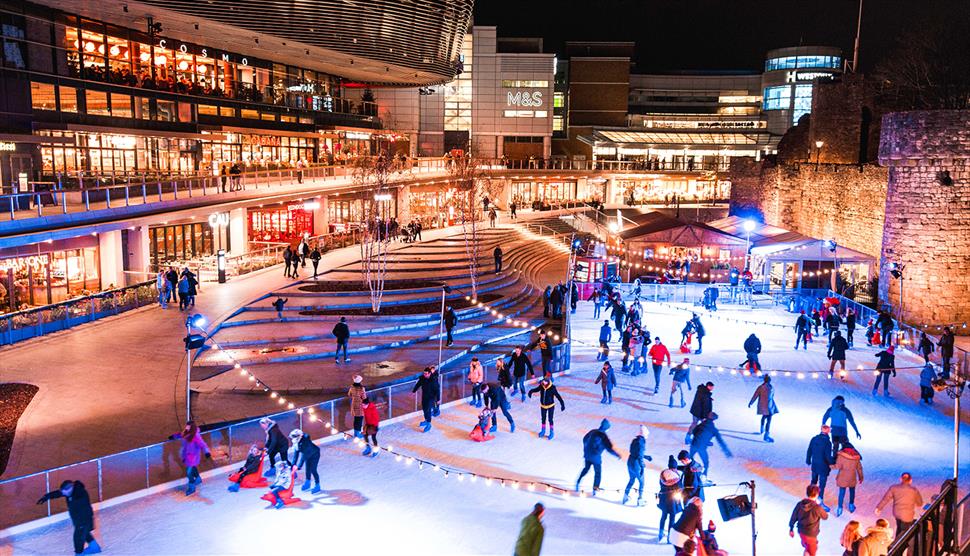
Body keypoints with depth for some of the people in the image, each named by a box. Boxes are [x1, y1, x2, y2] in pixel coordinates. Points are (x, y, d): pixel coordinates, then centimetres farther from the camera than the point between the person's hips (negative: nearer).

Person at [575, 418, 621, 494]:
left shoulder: (593, 432, 2)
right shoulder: (604, 437, -17)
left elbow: (585, 439, 16)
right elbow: (609, 449, -18)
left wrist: (586, 449, 31)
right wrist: (617, 455, -4)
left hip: (587, 454, 5)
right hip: (596, 457, -5)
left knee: (586, 468, 26)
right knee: (598, 473, 13)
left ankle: (578, 482, 18)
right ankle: (595, 489, 16)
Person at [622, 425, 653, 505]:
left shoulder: (635, 440, 8)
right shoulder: (641, 441, -17)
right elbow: (640, 456, -21)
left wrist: (647, 457, 25)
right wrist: (642, 466, -18)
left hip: (630, 462, 8)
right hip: (636, 464, -8)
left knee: (631, 480, 25)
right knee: (641, 482, 11)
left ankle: (625, 496, 33)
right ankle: (640, 499, 19)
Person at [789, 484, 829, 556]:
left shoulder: (800, 504, -12)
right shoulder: (817, 508, -27)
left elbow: (793, 518, -2)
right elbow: (825, 516, -6)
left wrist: (791, 529, 13)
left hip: (801, 532, 5)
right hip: (811, 535, -4)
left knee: (807, 548, 34)